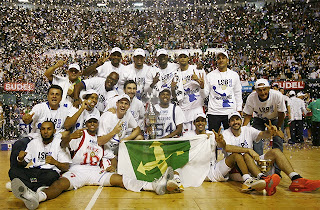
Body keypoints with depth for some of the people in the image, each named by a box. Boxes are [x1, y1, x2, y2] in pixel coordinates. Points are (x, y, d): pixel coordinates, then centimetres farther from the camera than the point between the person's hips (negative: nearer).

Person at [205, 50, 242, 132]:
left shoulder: (234, 75, 10)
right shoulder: (210, 75, 5)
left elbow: (238, 93, 14)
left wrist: (239, 110, 9)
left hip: (230, 112, 1)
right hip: (213, 112, -1)